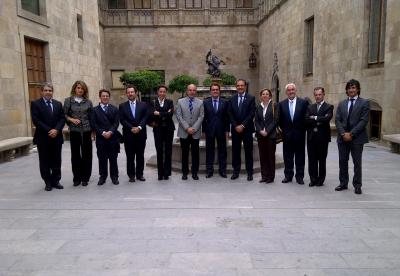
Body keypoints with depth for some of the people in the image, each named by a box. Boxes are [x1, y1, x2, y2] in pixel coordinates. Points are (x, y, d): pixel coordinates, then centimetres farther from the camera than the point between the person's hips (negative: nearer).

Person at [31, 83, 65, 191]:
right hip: (43, 138, -3)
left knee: (56, 161, 8)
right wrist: (49, 131, -16)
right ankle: (48, 182, 14)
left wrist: (56, 130, -12)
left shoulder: (58, 104, 12)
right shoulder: (35, 104, 0)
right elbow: (36, 120, -9)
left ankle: (56, 181, 18)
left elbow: (62, 119, 4)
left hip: (57, 137, 3)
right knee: (45, 162, 4)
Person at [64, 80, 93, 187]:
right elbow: (64, 115, 3)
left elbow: (91, 117, 8)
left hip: (86, 131, 1)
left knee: (87, 154, 3)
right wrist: (71, 119, -15)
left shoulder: (88, 102, 7)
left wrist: (93, 130, 4)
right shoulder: (68, 100, 3)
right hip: (74, 131, -1)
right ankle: (77, 178, 16)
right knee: (75, 155, 5)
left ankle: (85, 178, 14)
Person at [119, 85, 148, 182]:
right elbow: (122, 120, -3)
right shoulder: (122, 106, 6)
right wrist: (132, 128, -14)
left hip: (141, 134, 1)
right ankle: (131, 175, 14)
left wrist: (139, 127, -16)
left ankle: (139, 174, 18)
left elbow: (145, 118, -2)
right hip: (128, 134, -1)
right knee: (130, 156, 4)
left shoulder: (143, 105, 7)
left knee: (140, 155, 7)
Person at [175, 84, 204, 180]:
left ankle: (194, 172, 14)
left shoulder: (200, 102, 7)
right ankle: (185, 172, 16)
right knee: (185, 153, 6)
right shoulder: (180, 101, 5)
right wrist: (187, 128, -11)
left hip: (196, 132, 0)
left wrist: (194, 128, -11)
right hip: (184, 132, 0)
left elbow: (201, 116, 0)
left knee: (195, 153, 4)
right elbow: (179, 116, -2)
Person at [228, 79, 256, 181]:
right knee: (235, 151, 6)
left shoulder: (251, 98, 0)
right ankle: (236, 171, 15)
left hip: (247, 129, -2)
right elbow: (230, 114, 4)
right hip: (235, 129, 3)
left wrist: (242, 125, -13)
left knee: (248, 151, 3)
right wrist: (236, 126, -7)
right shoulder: (232, 99, 8)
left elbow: (252, 114, -7)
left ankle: (249, 172, 11)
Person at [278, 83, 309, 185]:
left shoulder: (303, 102, -1)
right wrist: (283, 130, 1)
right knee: (287, 156, 8)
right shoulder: (282, 104, 5)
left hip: (299, 134, -1)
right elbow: (280, 120, 7)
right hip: (287, 134, 2)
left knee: (300, 156, 5)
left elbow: (306, 117, -1)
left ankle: (299, 176, 14)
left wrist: (303, 129, -4)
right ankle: (288, 175, 18)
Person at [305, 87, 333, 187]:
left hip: (323, 137, -3)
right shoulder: (310, 107, 13)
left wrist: (314, 118, -9)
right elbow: (306, 120, -1)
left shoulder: (329, 107, 1)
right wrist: (318, 121, -12)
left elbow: (327, 118, -17)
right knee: (312, 159, 6)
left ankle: (320, 180, 15)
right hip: (311, 137, 3)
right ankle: (313, 179, 15)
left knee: (322, 160, 5)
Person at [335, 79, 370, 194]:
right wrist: (343, 133, -10)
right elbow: (337, 120, 4)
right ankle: (343, 183, 21)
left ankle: (357, 185, 14)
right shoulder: (341, 103, 11)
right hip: (342, 137, 4)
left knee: (357, 162, 3)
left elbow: (364, 121, -9)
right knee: (343, 161, 10)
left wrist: (351, 133, -15)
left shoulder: (364, 103, -1)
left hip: (357, 138, -4)